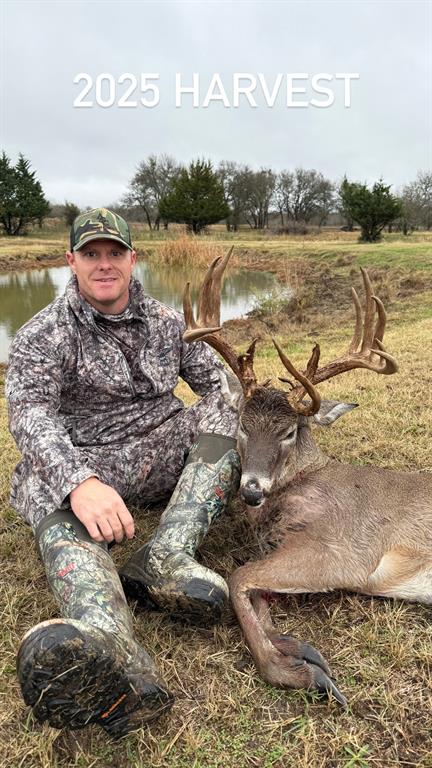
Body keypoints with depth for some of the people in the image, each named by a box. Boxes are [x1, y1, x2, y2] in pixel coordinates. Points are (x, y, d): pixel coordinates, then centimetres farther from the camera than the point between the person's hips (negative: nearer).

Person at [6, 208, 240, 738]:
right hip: (81, 462, -3)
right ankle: (114, 653, -63)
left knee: (225, 413, -19)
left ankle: (165, 559, -37)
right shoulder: (42, 335, -1)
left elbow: (217, 382, 10)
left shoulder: (166, 321, 11)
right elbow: (29, 413, -17)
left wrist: (233, 422, -16)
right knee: (52, 493, -34)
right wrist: (79, 482, -37)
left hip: (164, 452, 4)